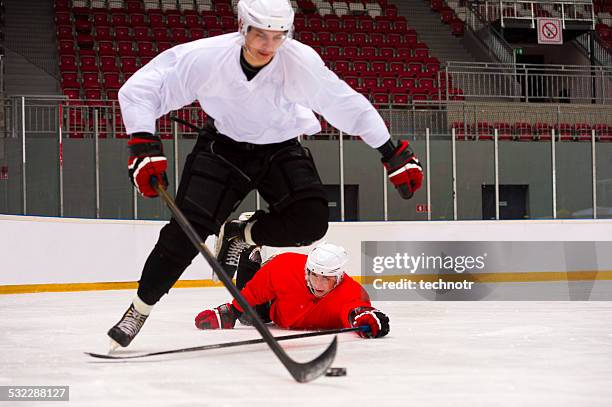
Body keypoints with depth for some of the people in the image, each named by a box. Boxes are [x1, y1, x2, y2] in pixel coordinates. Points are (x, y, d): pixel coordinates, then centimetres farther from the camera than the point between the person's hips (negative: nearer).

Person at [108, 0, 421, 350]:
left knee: (310, 222, -22)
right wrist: (144, 146, -35)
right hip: (223, 146, -1)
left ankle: (240, 234, 7)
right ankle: (139, 310, 4)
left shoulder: (302, 62, -27)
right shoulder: (206, 57, -28)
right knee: (186, 231, -14)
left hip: (281, 148, 1)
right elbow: (139, 89, -23)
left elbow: (349, 106, -16)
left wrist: (394, 154, -13)